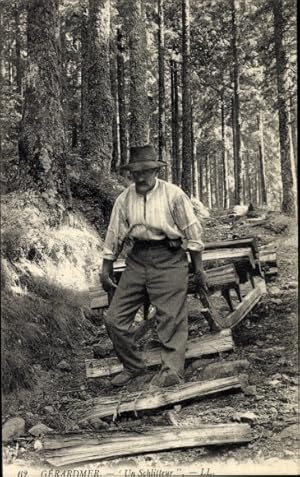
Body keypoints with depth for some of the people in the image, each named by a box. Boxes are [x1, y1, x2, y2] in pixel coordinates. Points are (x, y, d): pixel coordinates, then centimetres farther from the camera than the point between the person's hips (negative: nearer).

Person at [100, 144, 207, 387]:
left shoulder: (174, 195, -4)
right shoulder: (124, 199, 7)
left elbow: (192, 232, 0)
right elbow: (114, 235, 13)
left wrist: (198, 268, 1)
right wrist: (106, 269, 15)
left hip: (168, 260, -4)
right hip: (137, 259, 4)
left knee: (171, 318, -5)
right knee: (114, 319, 3)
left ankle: (172, 371, 4)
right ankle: (133, 366, 19)